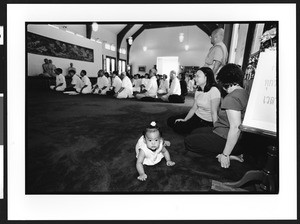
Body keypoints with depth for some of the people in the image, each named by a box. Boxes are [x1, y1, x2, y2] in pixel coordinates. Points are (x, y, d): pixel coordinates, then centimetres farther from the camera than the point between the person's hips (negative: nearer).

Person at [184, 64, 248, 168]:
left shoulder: (231, 98, -26)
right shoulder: (244, 92, 5)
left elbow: (235, 128, -31)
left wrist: (225, 155, -25)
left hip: (225, 139, -10)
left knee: (188, 141, -4)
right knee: (195, 132, 21)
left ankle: (229, 155, -5)